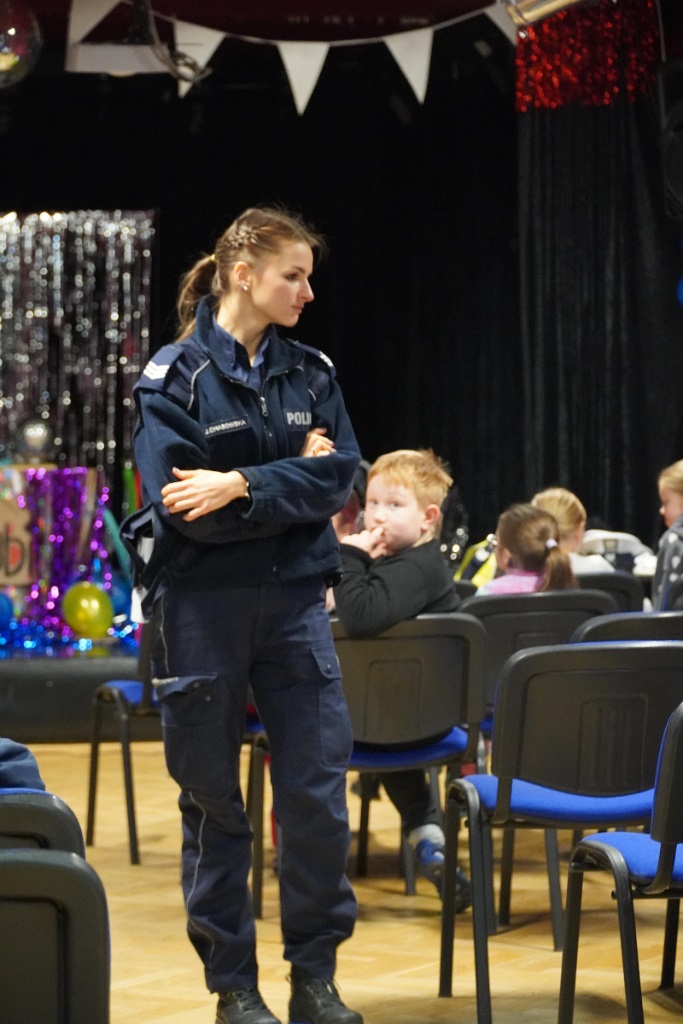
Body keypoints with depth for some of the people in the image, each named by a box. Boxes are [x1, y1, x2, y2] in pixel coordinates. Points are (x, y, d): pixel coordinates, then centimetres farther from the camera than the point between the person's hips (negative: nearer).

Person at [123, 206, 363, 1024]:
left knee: (319, 794, -1)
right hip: (201, 606, -3)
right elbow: (182, 504, -15)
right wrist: (292, 483, -10)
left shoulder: (311, 373, 7)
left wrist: (243, 486, -19)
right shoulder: (175, 376, -6)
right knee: (213, 803, 6)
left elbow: (339, 479, -6)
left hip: (293, 600, 3)